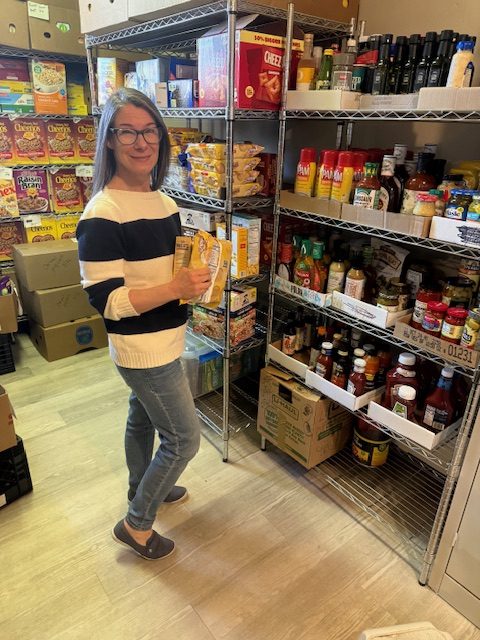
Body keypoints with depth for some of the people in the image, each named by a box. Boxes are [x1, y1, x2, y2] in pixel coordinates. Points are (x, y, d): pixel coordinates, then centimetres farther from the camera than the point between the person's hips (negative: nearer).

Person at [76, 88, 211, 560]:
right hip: (143, 349, -8)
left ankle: (142, 489, 50)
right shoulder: (102, 216, -21)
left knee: (143, 420, 26)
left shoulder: (164, 203, 6)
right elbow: (106, 302, -22)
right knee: (184, 438, 3)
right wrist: (176, 289, -29)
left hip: (165, 340, 8)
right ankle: (136, 524, 26)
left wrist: (200, 272, -1)